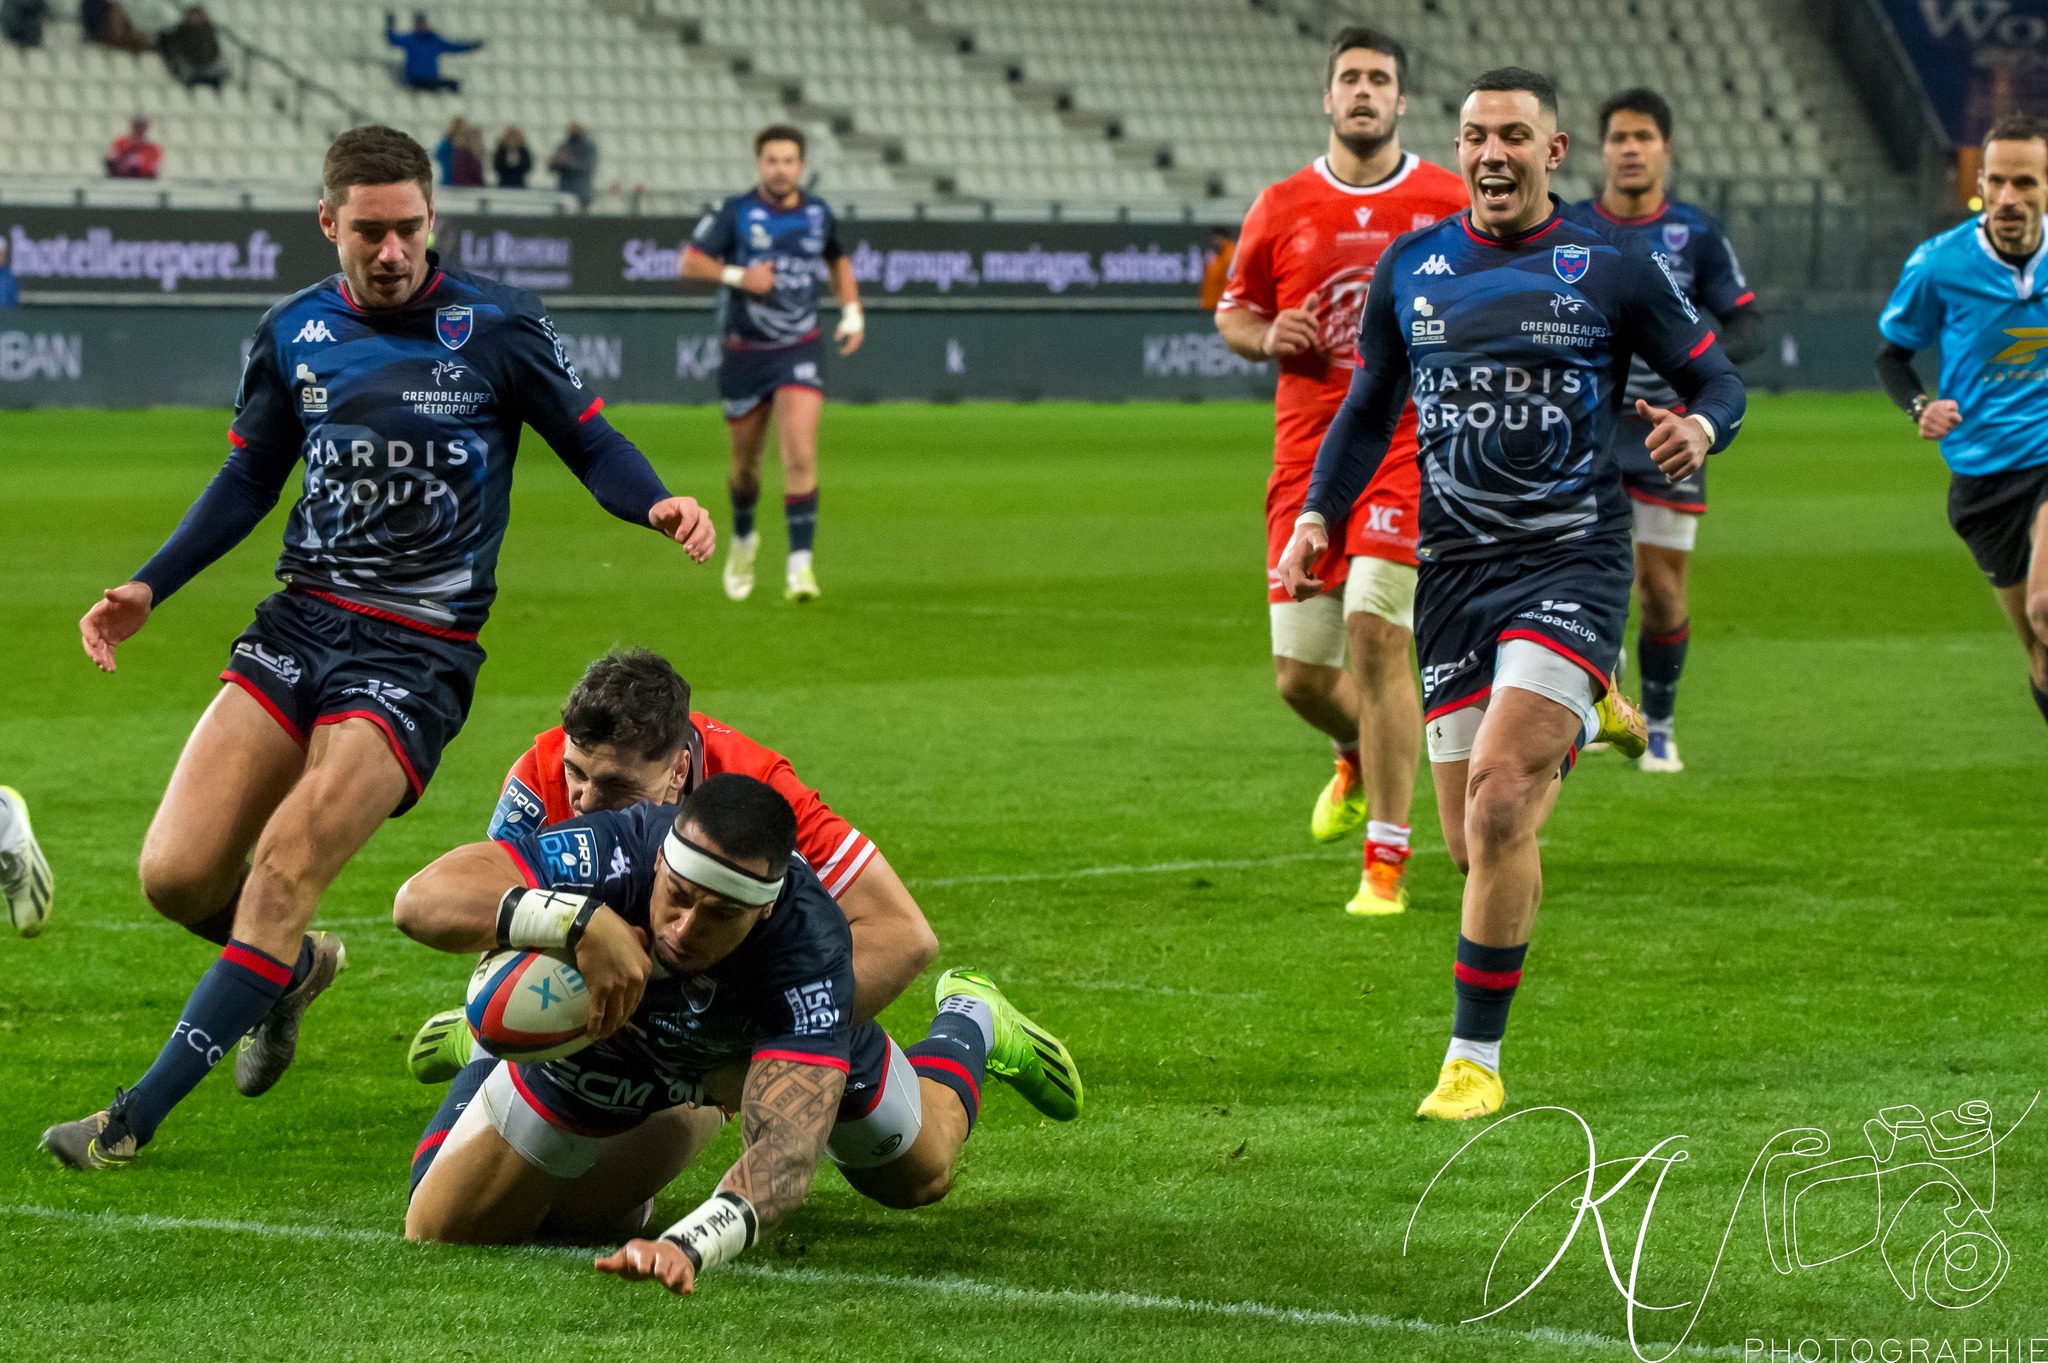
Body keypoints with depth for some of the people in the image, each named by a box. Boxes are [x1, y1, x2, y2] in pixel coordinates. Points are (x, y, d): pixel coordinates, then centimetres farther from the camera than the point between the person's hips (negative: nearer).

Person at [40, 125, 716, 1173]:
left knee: (285, 866, -18)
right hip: (301, 618, 4)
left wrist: (659, 506, -20)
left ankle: (139, 1116, -10)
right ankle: (291, 967, 29)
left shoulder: (496, 328, -5)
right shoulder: (294, 332, 7)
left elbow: (591, 445, 2)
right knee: (177, 874, -6)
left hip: (420, 651, -4)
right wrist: (148, 588, 7)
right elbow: (247, 482, 18)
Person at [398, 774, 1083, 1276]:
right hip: (601, 1046, 0)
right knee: (438, 1232, 0)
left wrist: (687, 1246, -74)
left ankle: (969, 1022, 56)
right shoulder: (619, 851, -45)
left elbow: (788, 1155, -55)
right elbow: (423, 899, -53)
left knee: (919, 1175, 23)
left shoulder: (810, 952, -46)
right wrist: (581, 919, -67)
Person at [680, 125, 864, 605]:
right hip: (744, 351, 0)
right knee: (746, 459, 12)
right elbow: (688, 263, -9)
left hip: (799, 352, 0)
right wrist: (737, 275, -24)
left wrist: (852, 310, 10)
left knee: (801, 454, -17)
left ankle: (800, 566, -19)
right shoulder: (734, 213, -7)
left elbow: (837, 259, 23)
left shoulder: (819, 213, 3)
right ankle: (742, 539, 42)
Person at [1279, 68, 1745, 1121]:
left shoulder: (1612, 269, 0)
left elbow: (1713, 375, 7)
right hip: (1452, 563, 4)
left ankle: (1476, 1056, -11)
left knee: (1499, 791, -21)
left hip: (1572, 555, -4)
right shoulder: (1410, 270, 8)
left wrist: (1700, 425, -16)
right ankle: (1576, 719, 37)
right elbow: (1368, 409, 20)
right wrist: (1318, 514, 6)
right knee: (1473, 844, 1)